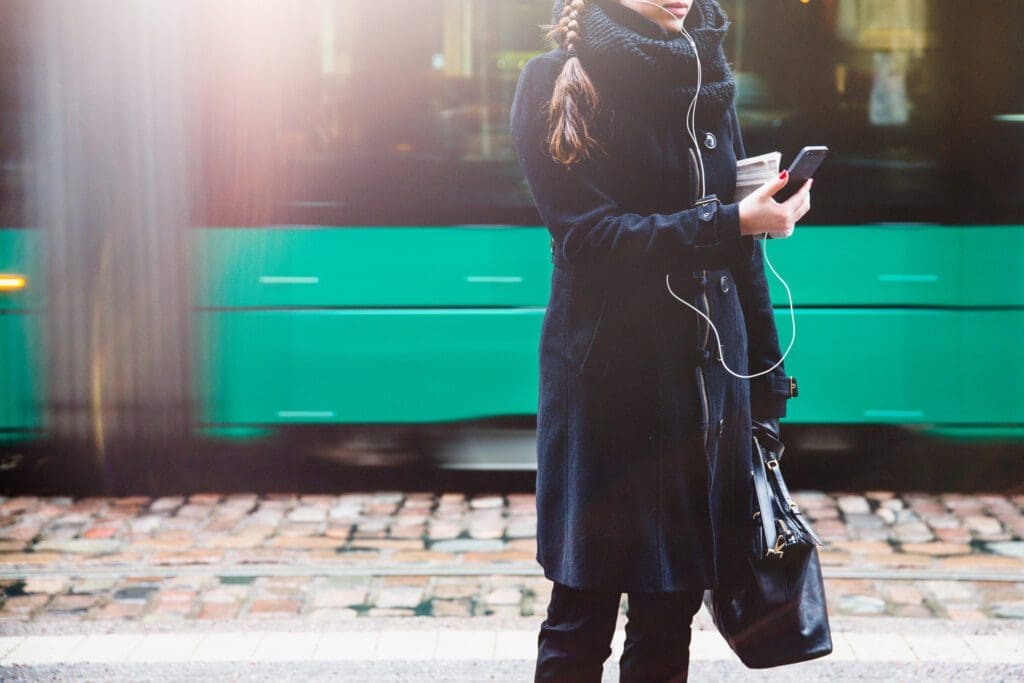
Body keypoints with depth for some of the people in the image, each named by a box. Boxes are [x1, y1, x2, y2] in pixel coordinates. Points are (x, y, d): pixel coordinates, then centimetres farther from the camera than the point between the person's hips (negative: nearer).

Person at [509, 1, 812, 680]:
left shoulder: (706, 82, 12)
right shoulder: (559, 83, -4)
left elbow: (743, 252, 13)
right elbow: (590, 237, -14)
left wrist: (767, 386, 10)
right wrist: (730, 222, -23)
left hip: (709, 375, 5)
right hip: (610, 379, -5)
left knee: (673, 605, 9)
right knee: (585, 607, 1)